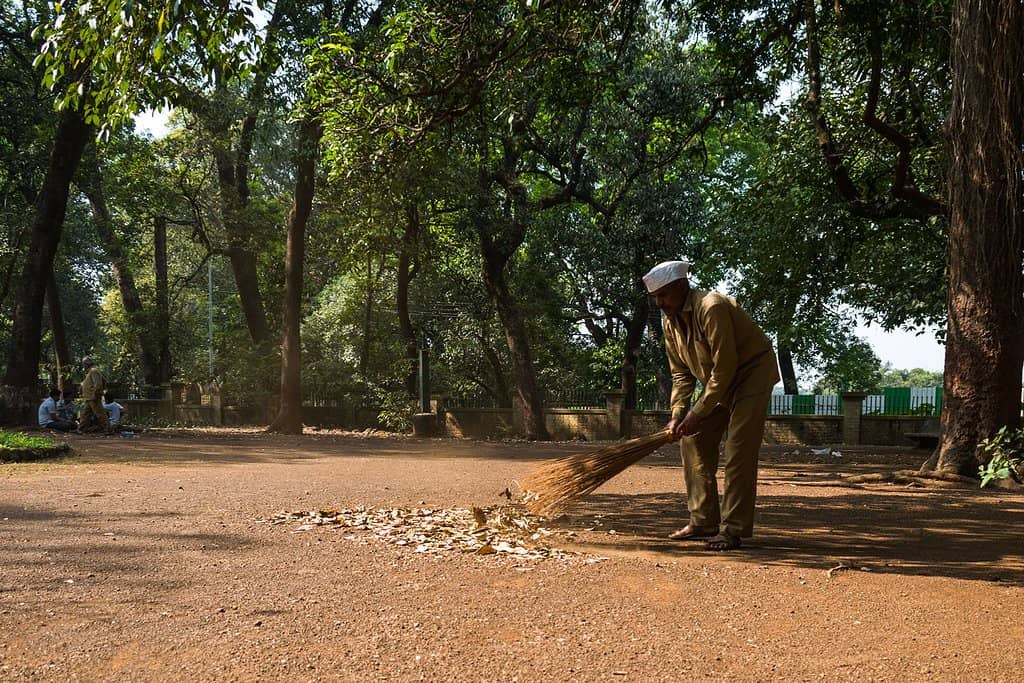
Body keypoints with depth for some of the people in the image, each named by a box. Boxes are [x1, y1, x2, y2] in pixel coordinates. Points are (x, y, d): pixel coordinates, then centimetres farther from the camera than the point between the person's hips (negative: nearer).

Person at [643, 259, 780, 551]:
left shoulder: (711, 308, -28)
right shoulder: (670, 320, -2)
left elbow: (725, 366, -29)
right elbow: (681, 372, 4)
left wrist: (698, 413, -27)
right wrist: (678, 414, -9)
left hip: (752, 372, -9)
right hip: (718, 380, 9)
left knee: (738, 453, -14)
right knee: (692, 442, 6)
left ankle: (733, 530, -10)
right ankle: (703, 521, 13)